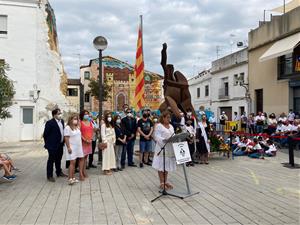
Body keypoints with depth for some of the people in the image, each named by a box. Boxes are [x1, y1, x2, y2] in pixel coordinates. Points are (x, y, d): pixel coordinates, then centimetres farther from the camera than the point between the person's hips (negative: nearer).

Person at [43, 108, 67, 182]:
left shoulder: (62, 121, 8)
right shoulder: (50, 123, -16)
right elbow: (45, 134, -12)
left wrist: (63, 142, 13)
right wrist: (47, 143, -6)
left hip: (60, 145, 8)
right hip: (53, 145, -7)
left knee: (58, 159, 21)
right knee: (51, 160, 4)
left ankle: (59, 172, 36)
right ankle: (50, 176, 14)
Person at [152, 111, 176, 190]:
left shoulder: (171, 126, 16)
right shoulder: (159, 126, -7)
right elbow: (157, 137, -15)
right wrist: (164, 140, -30)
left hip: (170, 148, 7)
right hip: (162, 148, -7)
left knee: (168, 165, 12)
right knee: (161, 166, -1)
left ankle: (166, 181, 23)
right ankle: (162, 183, 8)